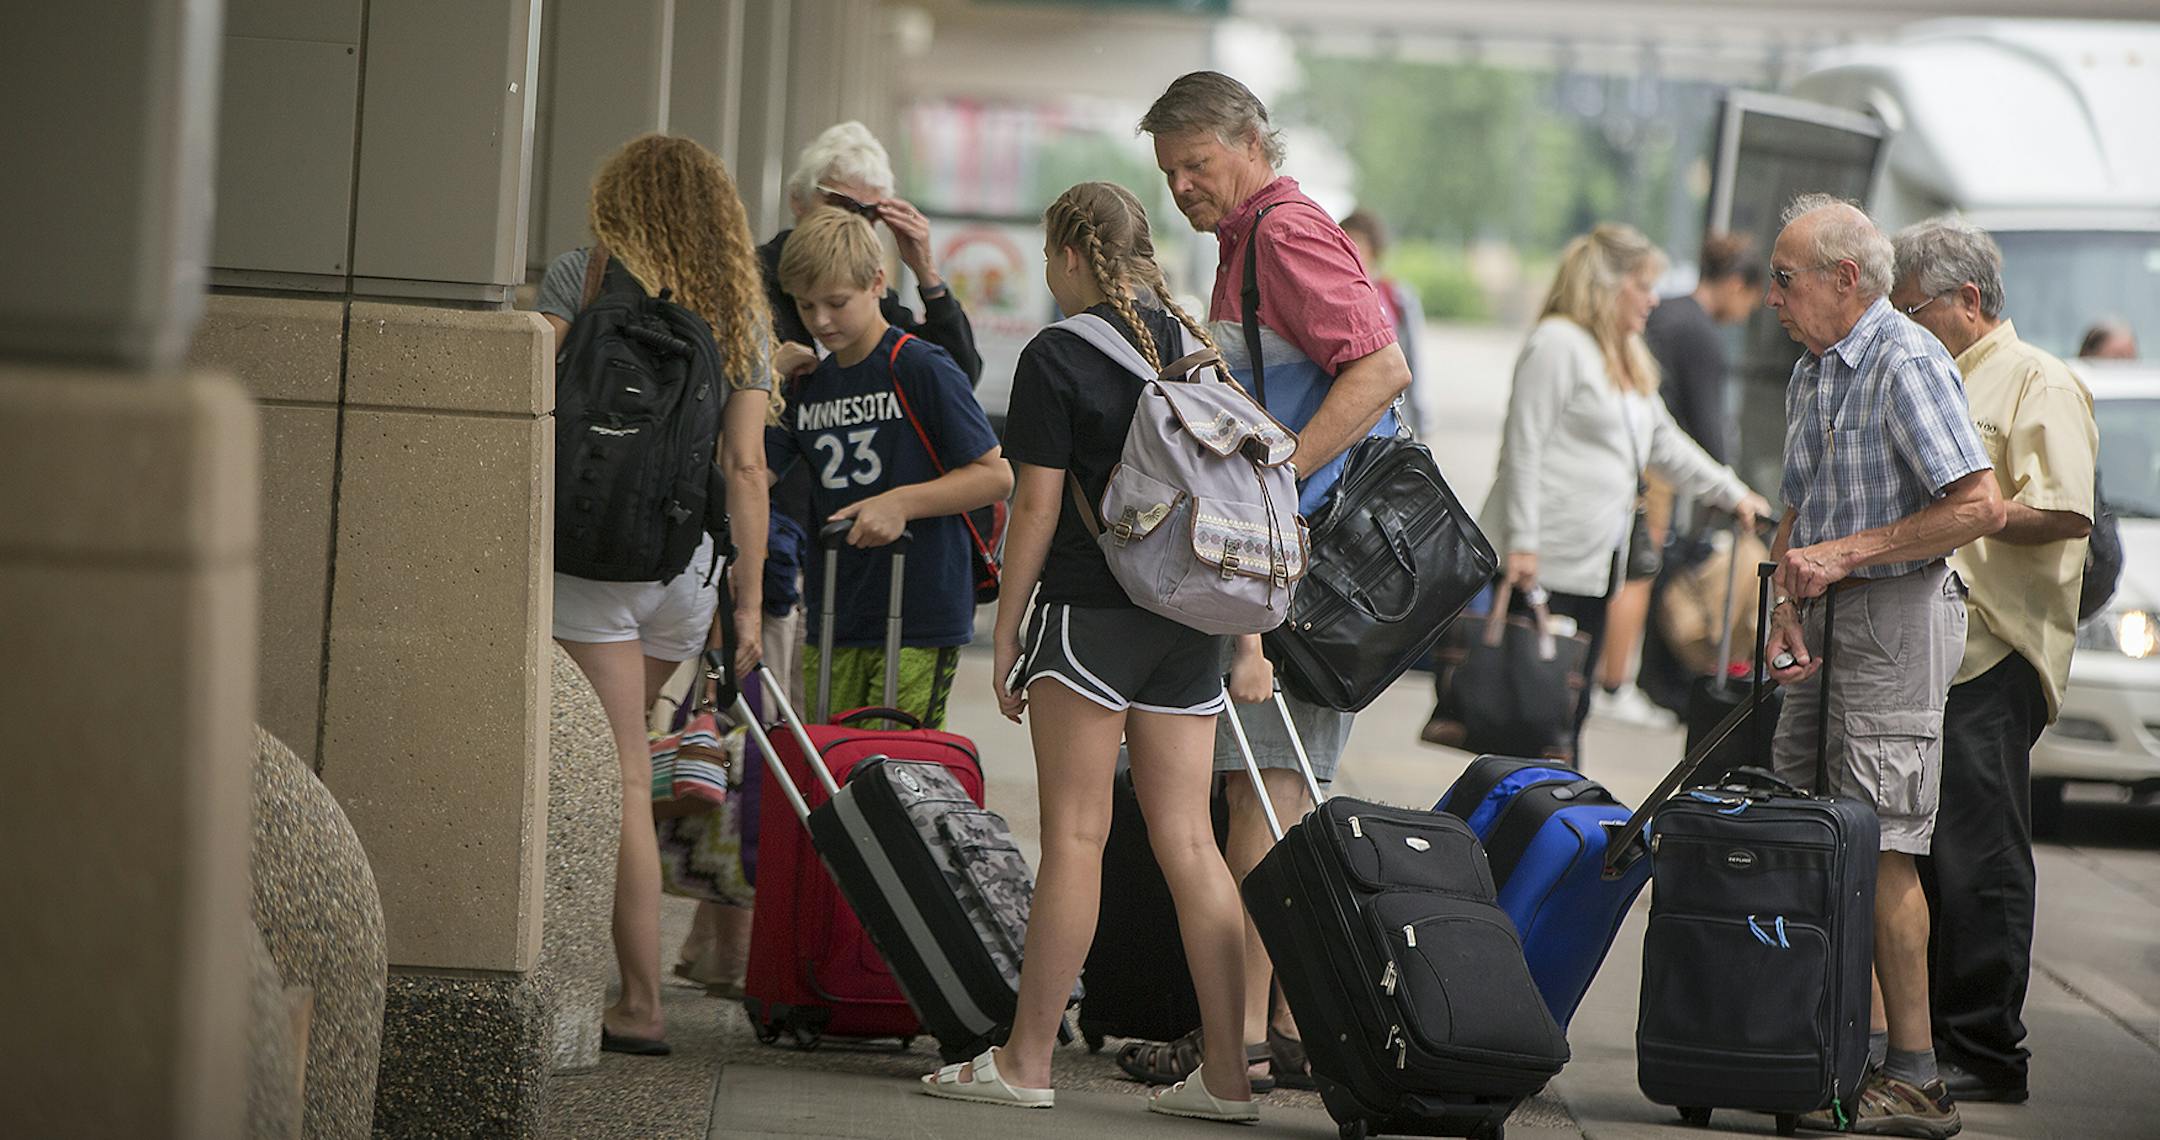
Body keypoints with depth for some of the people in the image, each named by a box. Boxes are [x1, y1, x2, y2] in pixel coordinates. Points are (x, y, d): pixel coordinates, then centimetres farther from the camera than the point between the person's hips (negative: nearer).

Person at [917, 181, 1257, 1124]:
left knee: (1075, 834, -2)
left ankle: (1027, 1060, 4)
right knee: (1187, 840, 5)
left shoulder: (1058, 358, -7)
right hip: (1188, 623, 6)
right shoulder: (1198, 351, 10)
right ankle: (1226, 1074, 2)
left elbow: (1037, 505, -9)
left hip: (1089, 612, -6)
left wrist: (1006, 633, -3)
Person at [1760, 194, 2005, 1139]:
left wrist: (1845, 553, -18)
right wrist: (1789, 608, 3)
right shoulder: (1812, 372, 15)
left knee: (1879, 845, -10)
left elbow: (1980, 505, -20)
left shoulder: (1907, 364, -14)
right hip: (1837, 620, 9)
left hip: (1901, 615, -9)